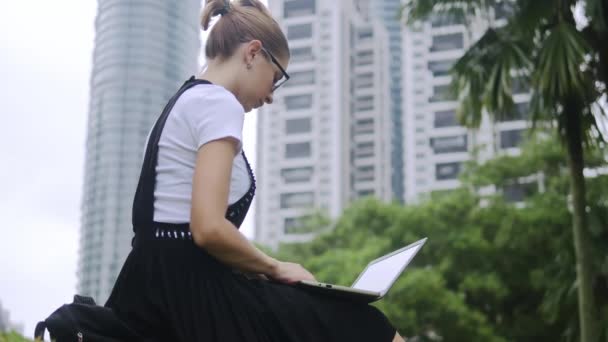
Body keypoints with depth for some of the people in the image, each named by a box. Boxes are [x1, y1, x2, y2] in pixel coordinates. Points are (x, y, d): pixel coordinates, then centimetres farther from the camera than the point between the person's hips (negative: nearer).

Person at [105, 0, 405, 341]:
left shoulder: (187, 101, 19)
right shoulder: (219, 103, -10)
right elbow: (209, 228, -21)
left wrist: (261, 269, 12)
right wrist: (274, 267, -6)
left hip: (167, 283, 10)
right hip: (192, 289, -10)